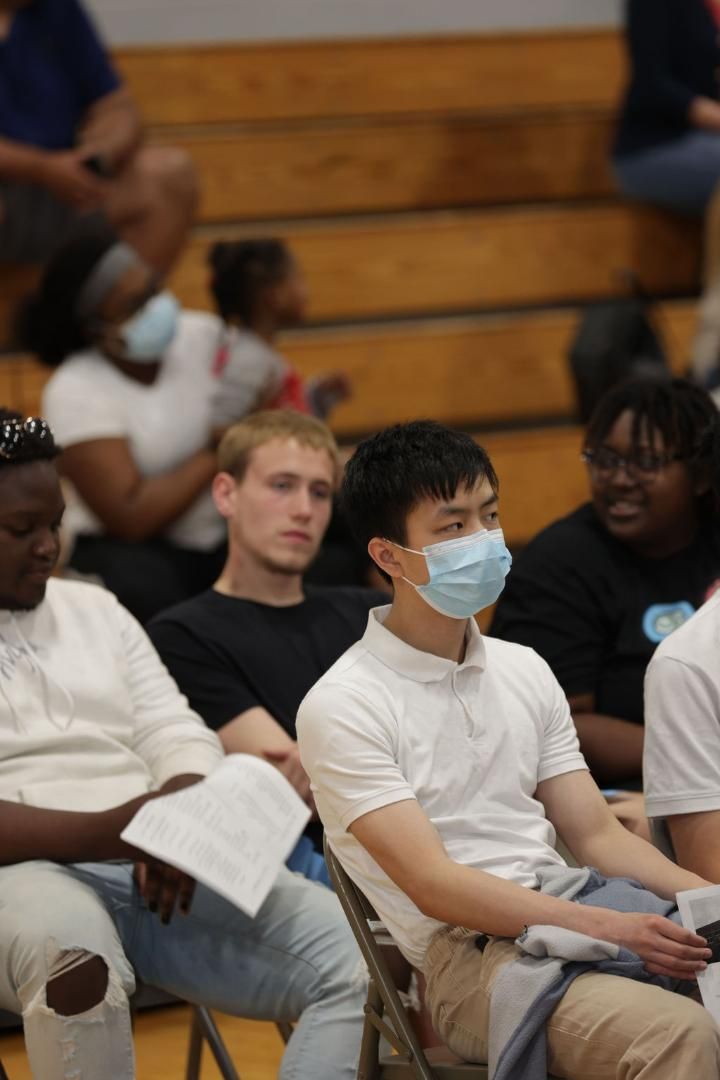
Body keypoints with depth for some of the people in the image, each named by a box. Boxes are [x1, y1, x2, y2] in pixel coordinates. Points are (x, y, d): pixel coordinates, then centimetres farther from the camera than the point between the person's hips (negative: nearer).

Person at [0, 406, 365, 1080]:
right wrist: (105, 833, -23)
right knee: (74, 961, -42)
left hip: (165, 867, 6)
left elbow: (181, 739, 14)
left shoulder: (93, 608, 22)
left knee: (362, 966, -16)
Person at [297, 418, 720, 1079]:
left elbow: (597, 836, 15)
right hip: (465, 951, -7)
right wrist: (608, 926, -21)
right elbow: (433, 886, -12)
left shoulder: (524, 672, 17)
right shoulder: (344, 707, -4)